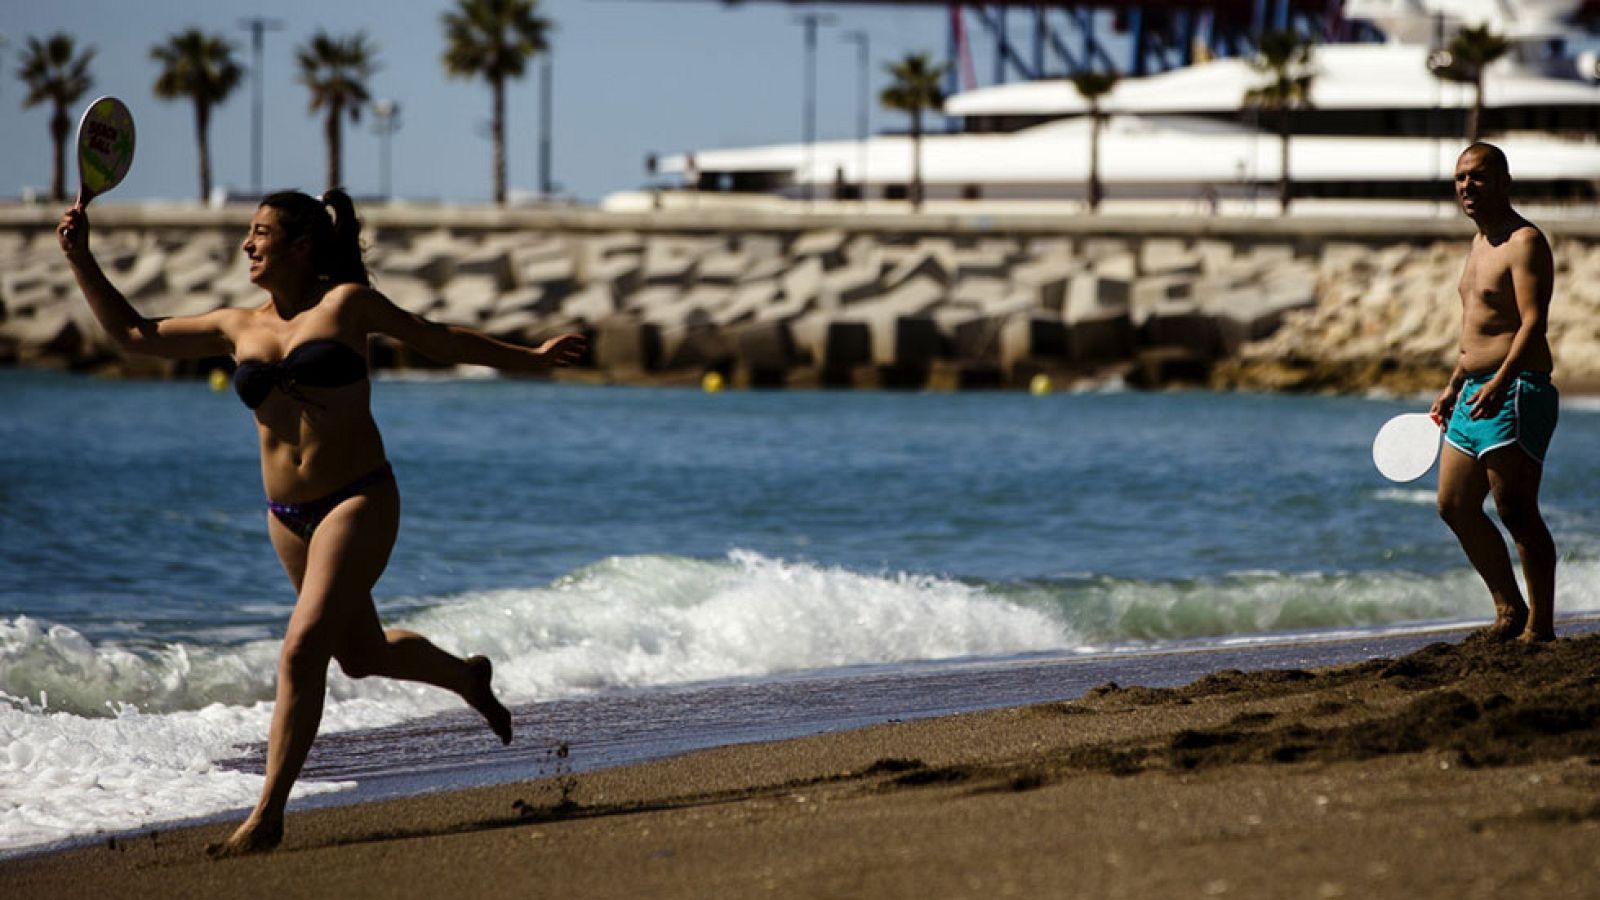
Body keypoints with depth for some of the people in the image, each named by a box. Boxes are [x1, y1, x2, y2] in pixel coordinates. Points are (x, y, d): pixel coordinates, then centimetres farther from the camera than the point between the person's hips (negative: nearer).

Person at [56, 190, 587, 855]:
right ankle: (467, 677, 50)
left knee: (303, 648, -18)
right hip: (288, 517, 6)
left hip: (359, 502, -6)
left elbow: (438, 339, 8)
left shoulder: (345, 304, -4)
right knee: (363, 655, 20)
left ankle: (268, 814, -14)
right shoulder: (239, 329, 7)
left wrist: (529, 358, 11)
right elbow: (132, 335, 12)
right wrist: (80, 260, 4)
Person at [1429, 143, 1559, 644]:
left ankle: (1540, 626, -5)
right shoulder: (1481, 242, 17)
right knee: (1455, 506, 13)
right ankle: (1510, 610, 23)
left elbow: (1534, 322, -23)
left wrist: (1499, 382, -34)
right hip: (1477, 392, 10)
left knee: (1516, 511, -10)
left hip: (1516, 392, -10)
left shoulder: (1525, 242, -12)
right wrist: (1453, 387, 27)